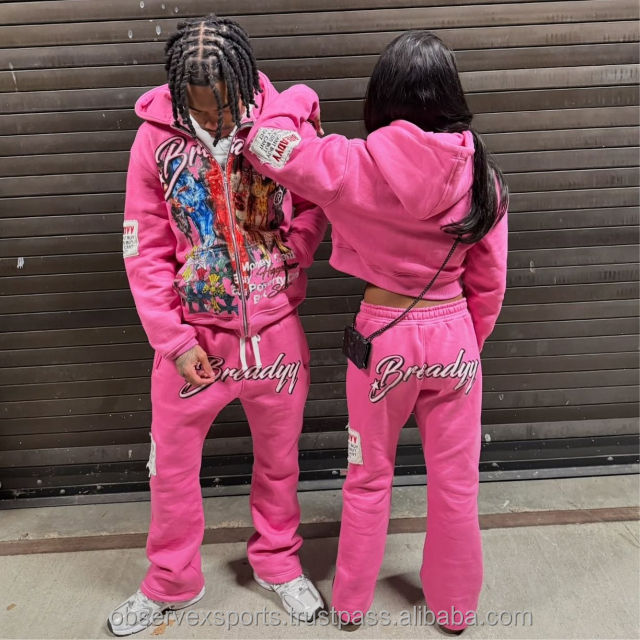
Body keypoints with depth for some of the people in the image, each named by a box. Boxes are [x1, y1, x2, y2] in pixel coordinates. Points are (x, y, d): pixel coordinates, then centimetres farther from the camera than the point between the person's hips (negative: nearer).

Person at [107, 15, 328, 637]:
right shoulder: (156, 137, -9)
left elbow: (316, 202, 5)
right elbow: (145, 252, -6)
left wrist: (290, 248, -12)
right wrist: (175, 341, -9)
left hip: (274, 329, 1)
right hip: (192, 334, 0)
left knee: (279, 458, 17)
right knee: (171, 466, 13)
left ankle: (278, 561, 44)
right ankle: (170, 582, 40)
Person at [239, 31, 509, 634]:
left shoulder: (357, 165, -15)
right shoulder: (478, 171, -6)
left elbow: (266, 143, -9)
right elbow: (489, 282, 0)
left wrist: (300, 98, 8)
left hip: (382, 336, -1)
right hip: (453, 335, 2)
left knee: (368, 479, 19)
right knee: (455, 482, 18)